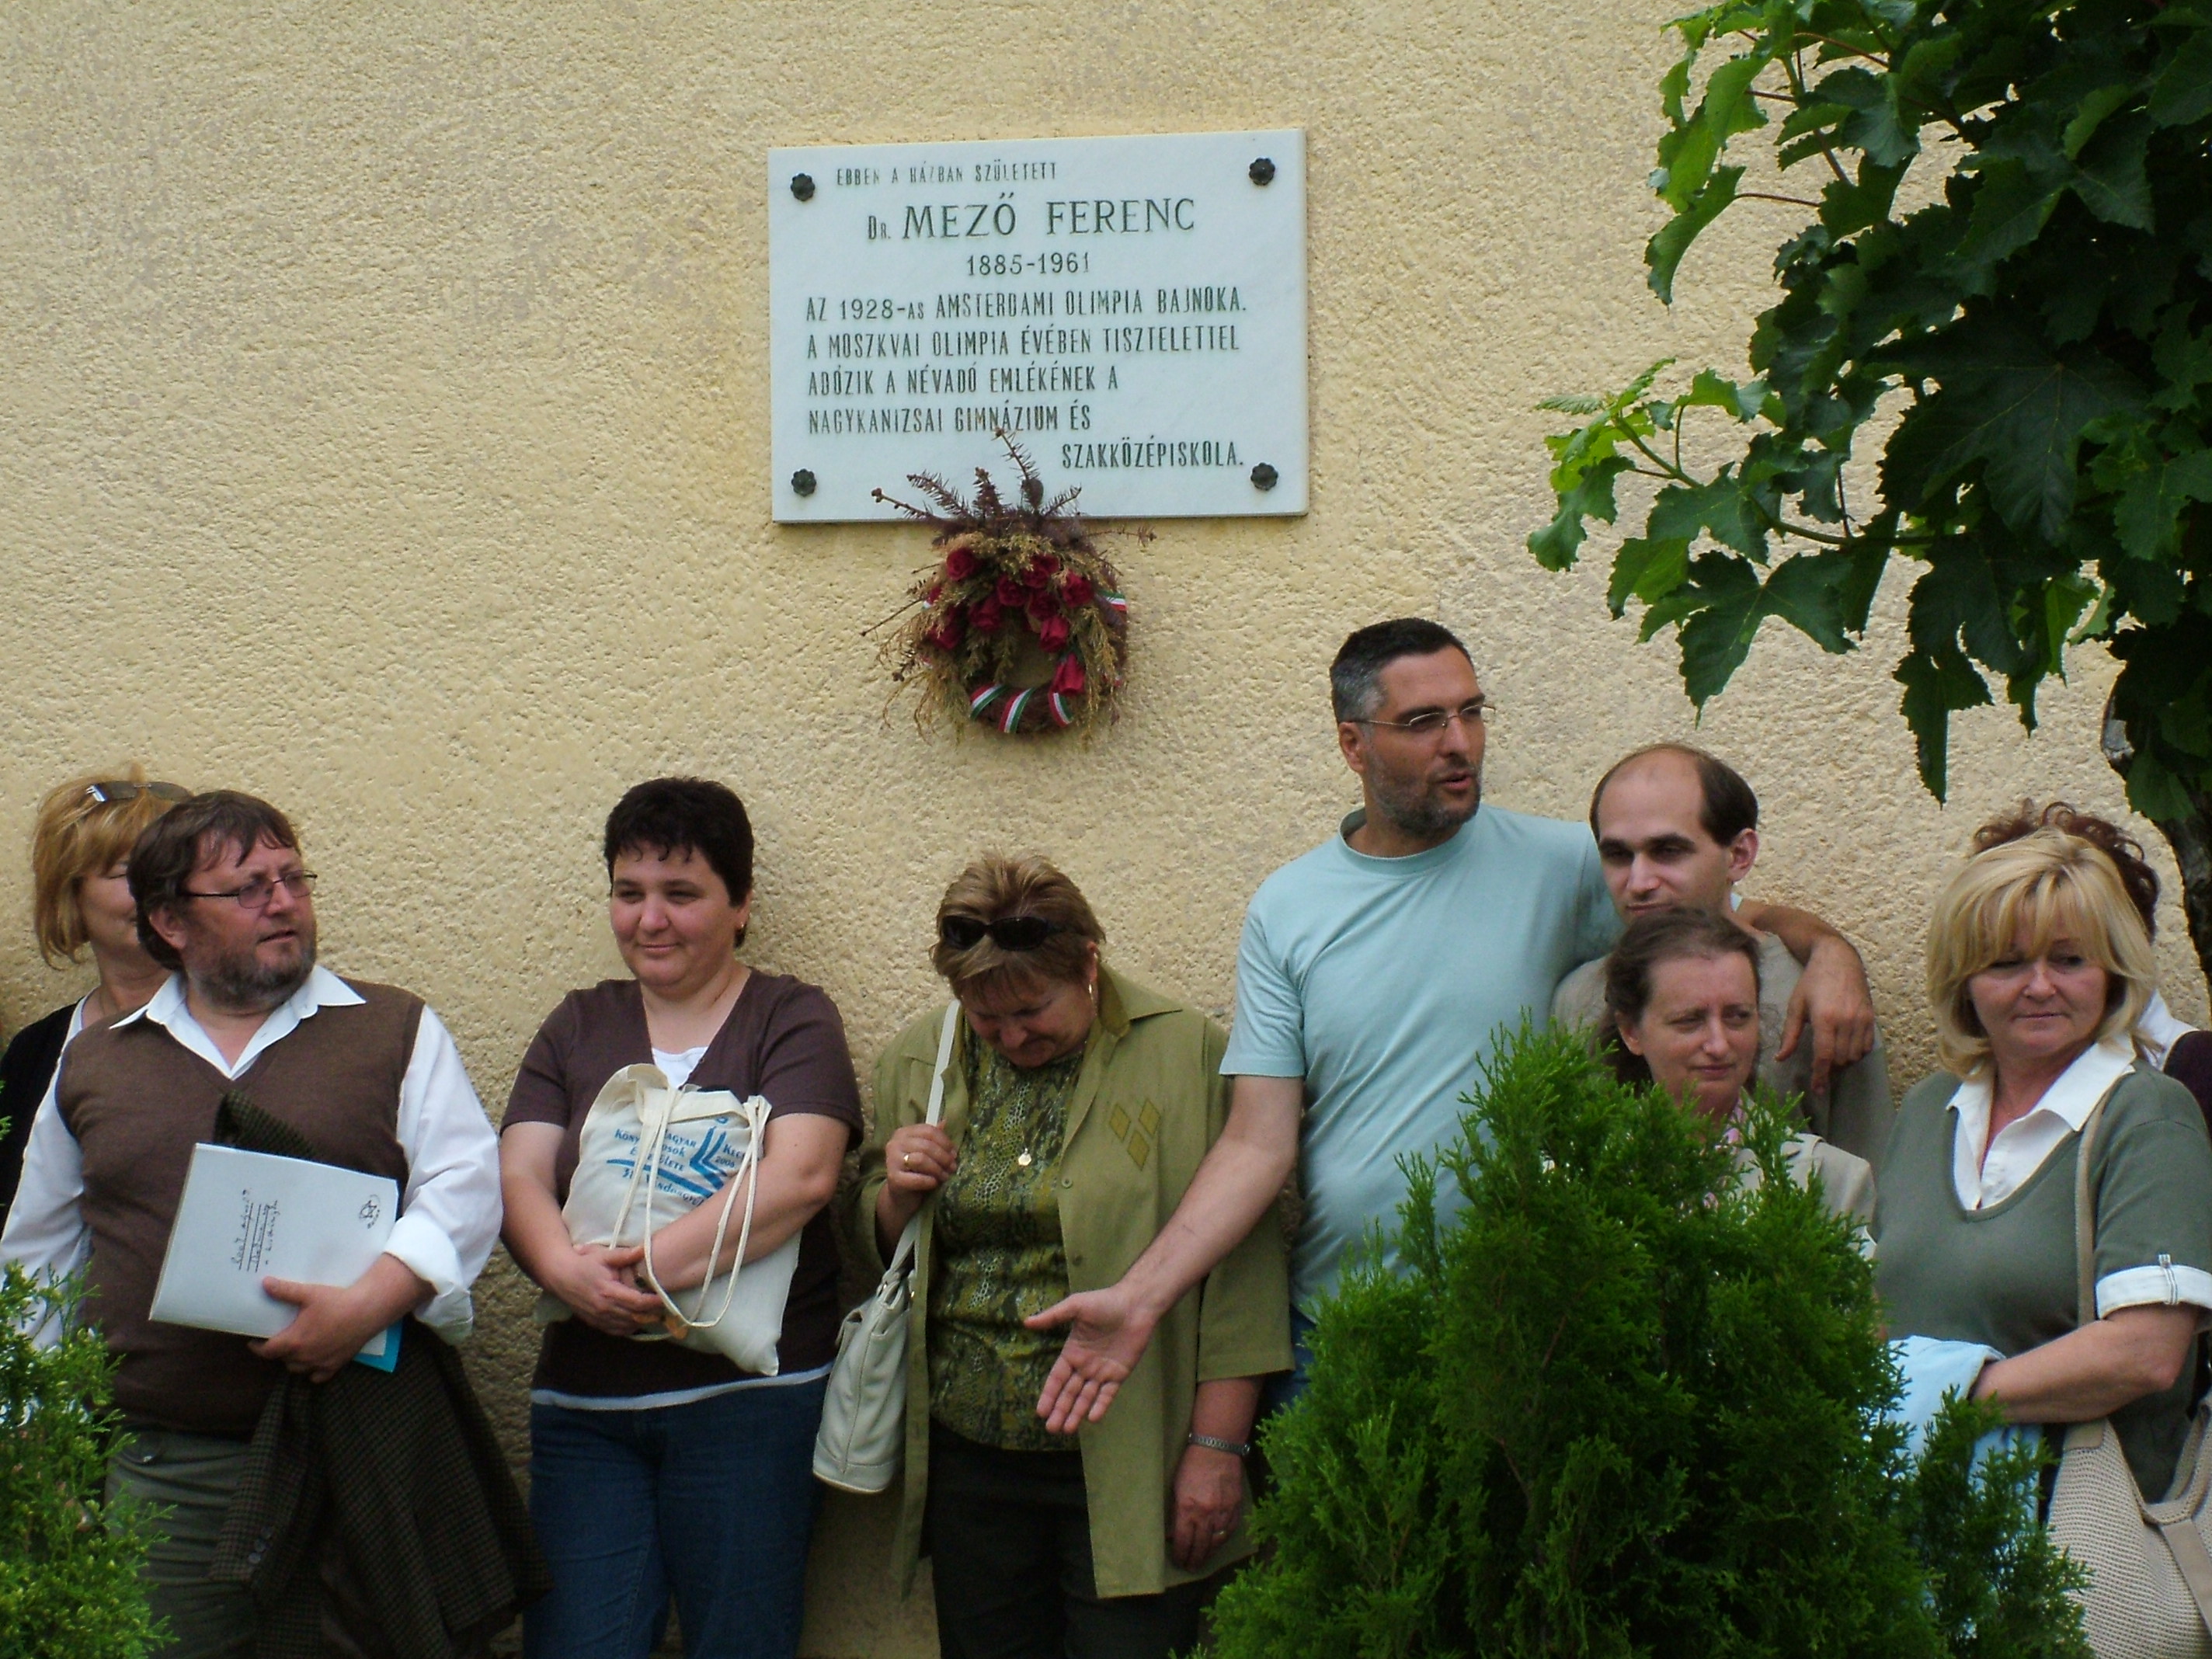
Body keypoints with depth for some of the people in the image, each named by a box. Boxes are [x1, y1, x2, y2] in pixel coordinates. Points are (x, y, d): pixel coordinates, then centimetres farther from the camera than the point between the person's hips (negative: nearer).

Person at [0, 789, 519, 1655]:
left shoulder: (395, 1030, 9)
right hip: (157, 1475, 2)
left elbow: (464, 1185, -2)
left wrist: (375, 1296, -19)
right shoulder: (93, 1064, 15)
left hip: (359, 1451, -1)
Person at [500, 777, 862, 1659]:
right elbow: (518, 1175, 3)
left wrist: (651, 1265, -23)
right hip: (584, 1398, 3)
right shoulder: (579, 1026, 14)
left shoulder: (793, 1018, 2)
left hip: (746, 1395, -3)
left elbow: (800, 1175, -14)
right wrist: (568, 1270, -19)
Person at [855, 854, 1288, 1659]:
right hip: (968, 1463, 4)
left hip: (1128, 1472, -4)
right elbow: (877, 1249, 20)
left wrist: (1217, 1447, -10)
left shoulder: (1188, 1053, -6)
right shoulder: (919, 1061, 9)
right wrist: (897, 1196, -3)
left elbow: (1240, 1269, -7)